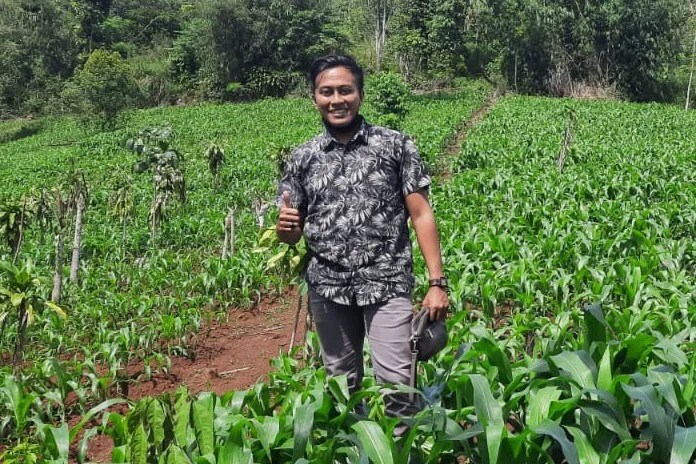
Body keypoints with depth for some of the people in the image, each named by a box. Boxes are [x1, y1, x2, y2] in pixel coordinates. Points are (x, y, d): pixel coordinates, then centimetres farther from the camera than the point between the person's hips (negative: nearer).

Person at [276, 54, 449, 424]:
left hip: (387, 283, -2)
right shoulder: (302, 158, 5)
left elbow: (421, 215, -3)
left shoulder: (395, 145, -2)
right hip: (328, 287, 3)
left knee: (395, 381, -8)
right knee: (342, 382, 14)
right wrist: (284, 226, -16)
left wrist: (437, 282, -9)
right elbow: (292, 234, 9)